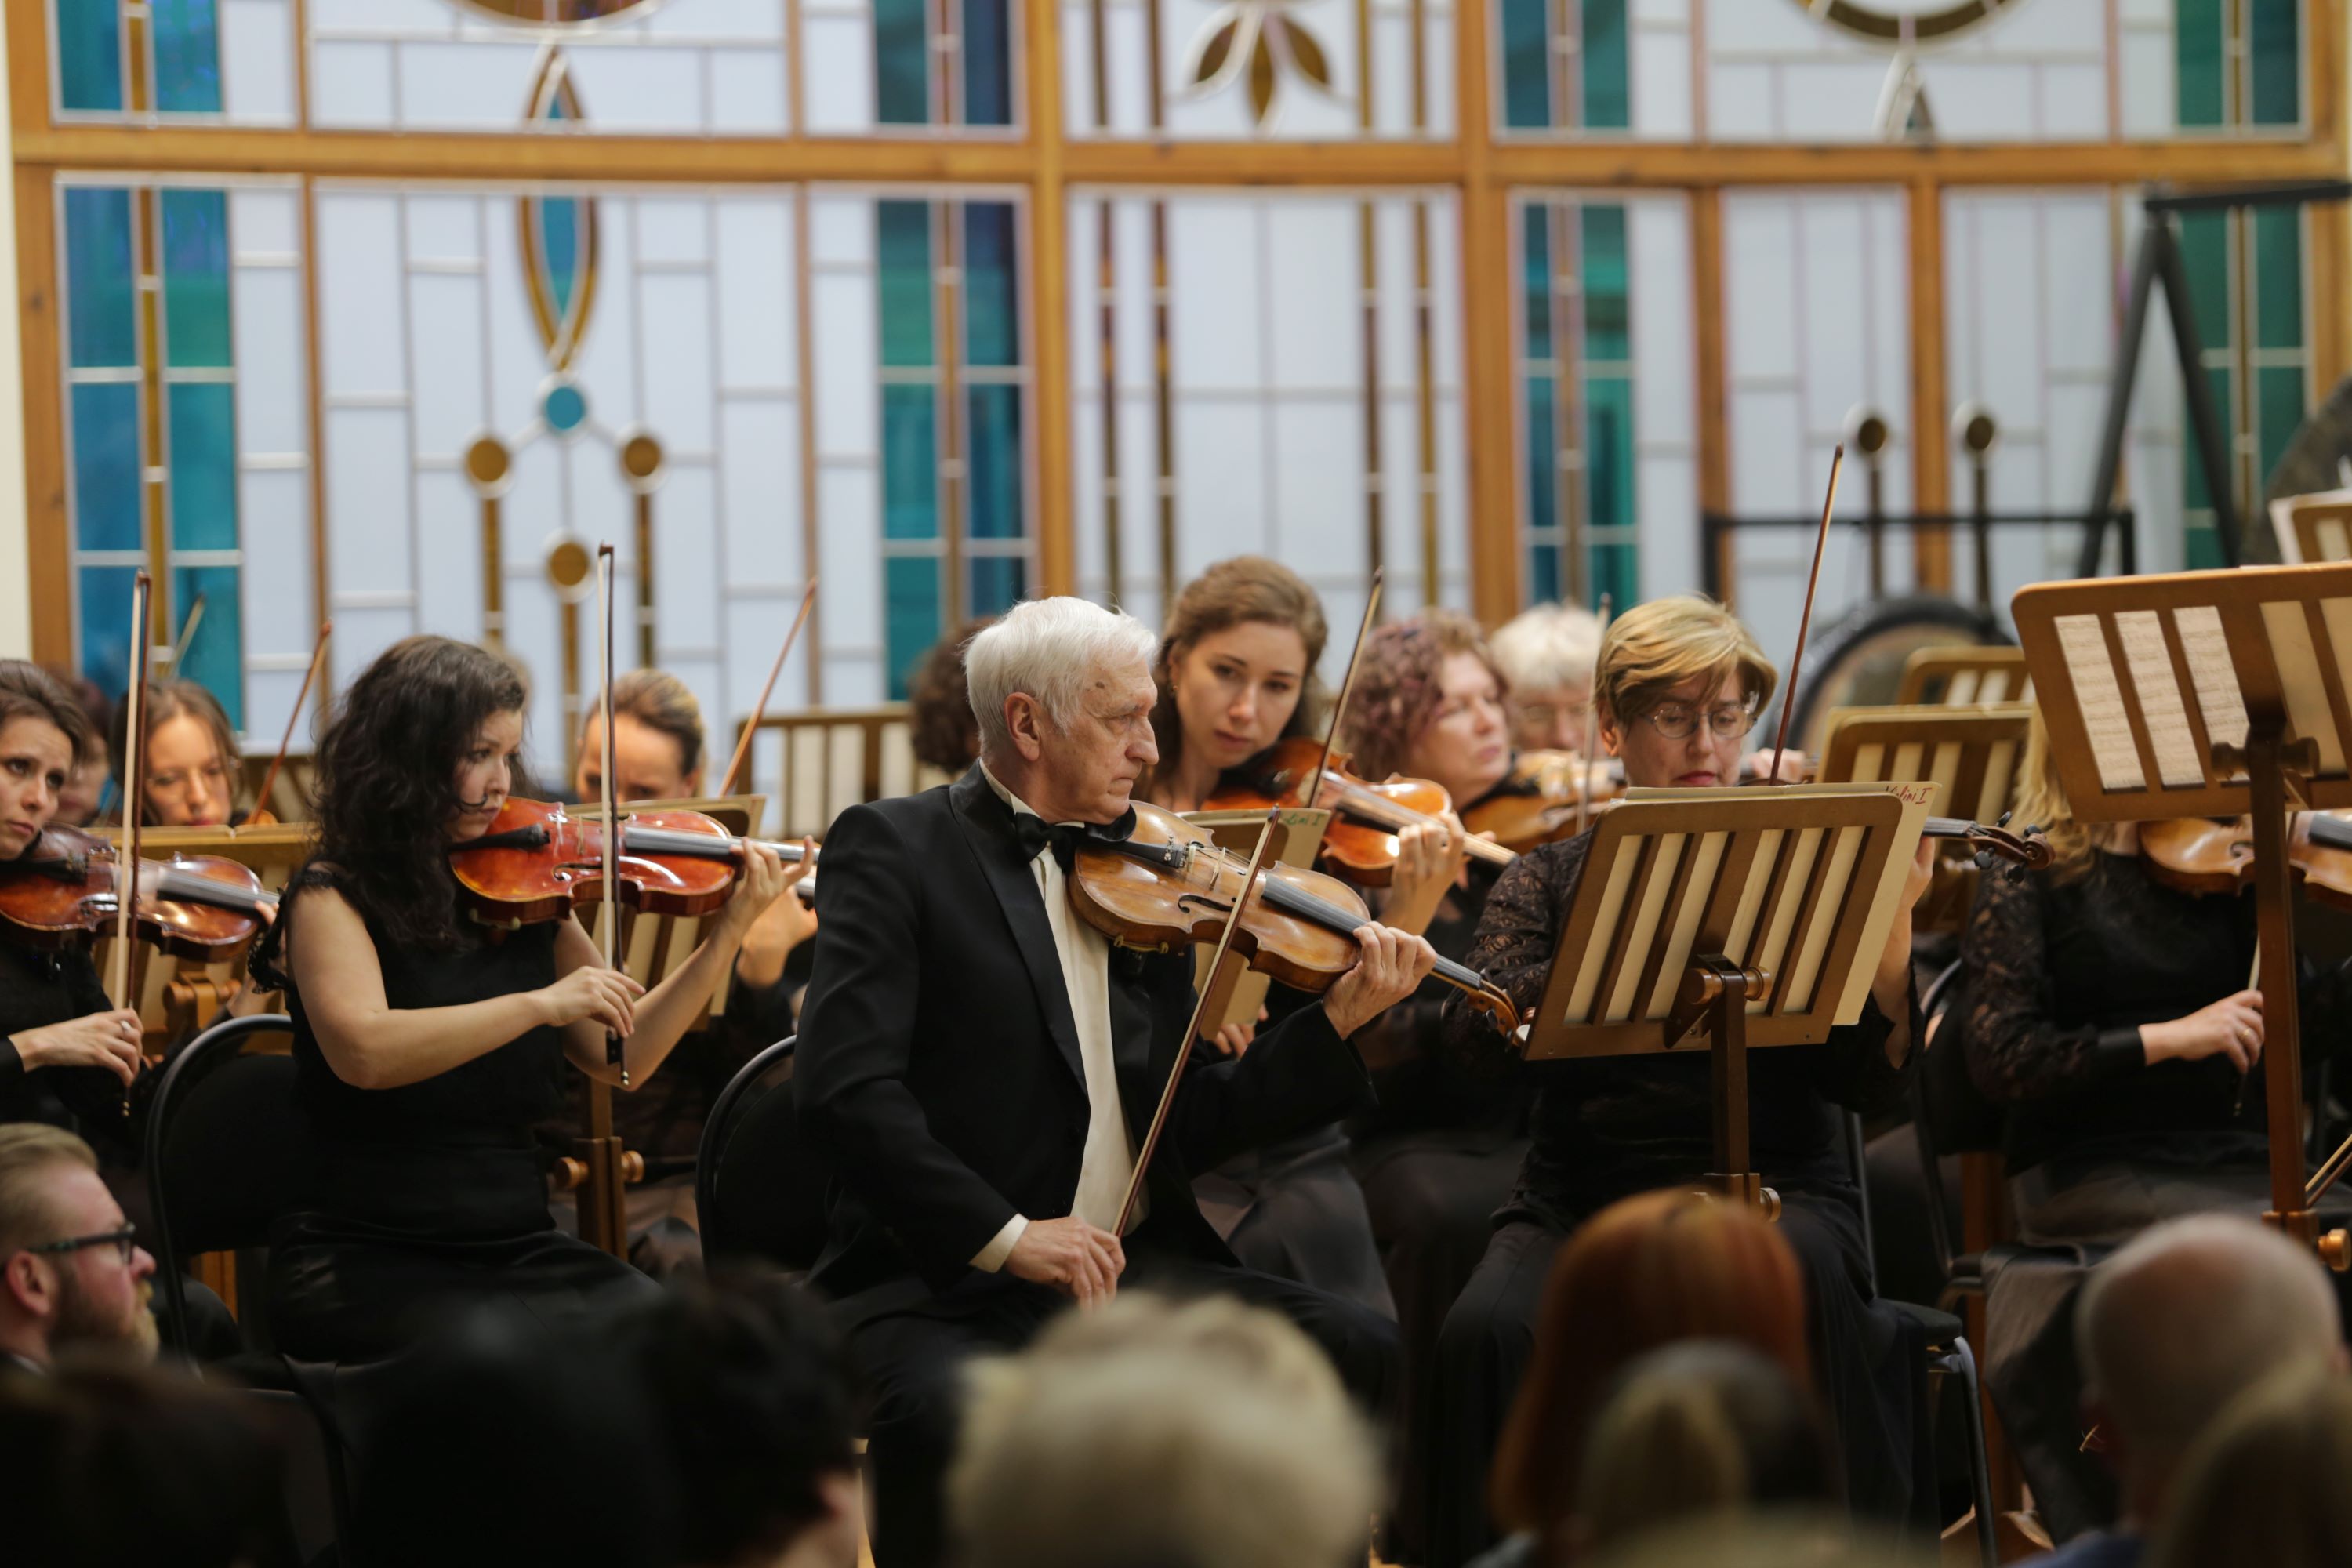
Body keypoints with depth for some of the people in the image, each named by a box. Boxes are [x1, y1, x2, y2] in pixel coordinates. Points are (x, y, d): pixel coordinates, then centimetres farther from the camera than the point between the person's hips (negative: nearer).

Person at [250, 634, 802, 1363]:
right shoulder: (334, 896, -5)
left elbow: (620, 1057, 6)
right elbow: (363, 1051, -23)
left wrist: (726, 936, -3)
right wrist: (541, 1003, -30)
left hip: (520, 1244, 5)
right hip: (367, 1264, -5)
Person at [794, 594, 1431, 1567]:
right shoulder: (893, 849, -1)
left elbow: (1181, 1130, 13)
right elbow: (845, 1091, -14)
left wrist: (1337, 1023, 2)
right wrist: (1004, 1236, -21)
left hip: (1133, 1268, 5)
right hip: (942, 1286, -5)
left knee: (1369, 1358, -15)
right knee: (946, 1415, -38)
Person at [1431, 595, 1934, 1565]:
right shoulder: (1552, 880, 10)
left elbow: (1870, 1082, -3)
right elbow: (1478, 1028, -10)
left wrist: (1892, 930, -20)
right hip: (1585, 1195, 0)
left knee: (1797, 1270, -35)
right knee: (1489, 1331, -30)